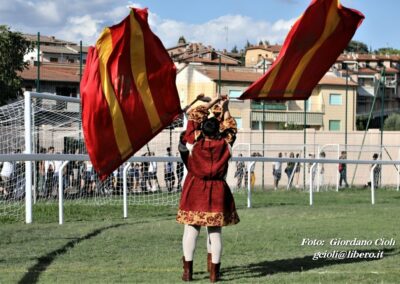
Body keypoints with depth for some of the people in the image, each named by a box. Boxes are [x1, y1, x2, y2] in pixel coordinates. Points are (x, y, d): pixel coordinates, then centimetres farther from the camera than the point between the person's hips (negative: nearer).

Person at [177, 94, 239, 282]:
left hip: (195, 190, 0)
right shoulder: (224, 145, -4)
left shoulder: (194, 142, -6)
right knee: (215, 232, 5)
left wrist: (212, 103, 12)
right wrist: (225, 109, 26)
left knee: (191, 230, 5)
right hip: (217, 192, 0)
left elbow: (193, 116, 5)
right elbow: (230, 128, 16)